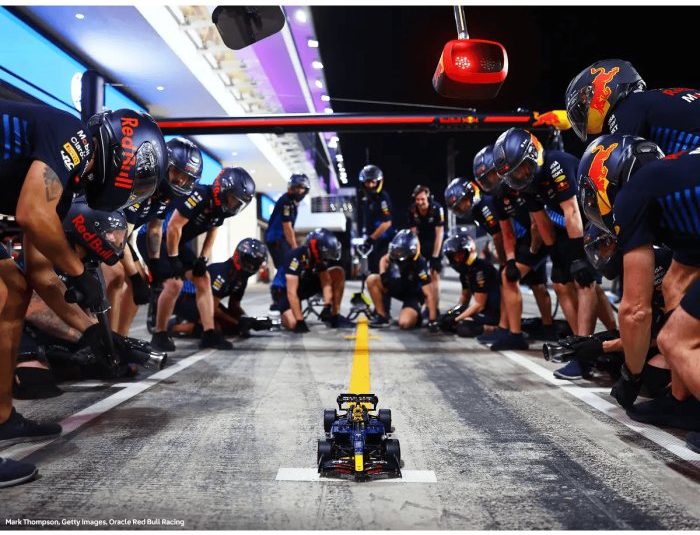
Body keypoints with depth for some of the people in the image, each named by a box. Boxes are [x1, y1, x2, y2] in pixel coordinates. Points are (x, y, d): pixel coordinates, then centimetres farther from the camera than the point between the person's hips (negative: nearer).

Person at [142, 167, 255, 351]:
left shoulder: (220, 206, -3)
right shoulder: (199, 196, -29)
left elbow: (212, 231, 11)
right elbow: (174, 227, -28)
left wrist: (203, 258, 2)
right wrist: (173, 259, -21)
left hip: (175, 242, 9)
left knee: (203, 279, 1)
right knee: (174, 283, -21)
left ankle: (209, 333, 2)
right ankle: (159, 335, -3)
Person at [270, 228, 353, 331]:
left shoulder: (320, 257, -15)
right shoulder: (296, 257, -34)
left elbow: (326, 282, -17)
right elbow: (291, 292, -37)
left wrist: (327, 306, -33)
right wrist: (300, 321, -37)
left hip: (305, 284, 6)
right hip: (283, 289, -6)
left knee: (338, 273, -12)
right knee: (293, 324, -31)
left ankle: (335, 316, -3)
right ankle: (281, 310, 6)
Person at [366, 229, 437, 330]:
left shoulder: (420, 264, -31)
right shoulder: (395, 254, -17)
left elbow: (428, 295, -31)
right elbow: (384, 259, 9)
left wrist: (433, 320, -34)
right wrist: (383, 275, -13)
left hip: (413, 295, -5)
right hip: (396, 286, 5)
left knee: (404, 323, -30)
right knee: (371, 280, -19)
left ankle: (416, 315, 10)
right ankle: (382, 316, -7)